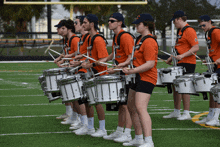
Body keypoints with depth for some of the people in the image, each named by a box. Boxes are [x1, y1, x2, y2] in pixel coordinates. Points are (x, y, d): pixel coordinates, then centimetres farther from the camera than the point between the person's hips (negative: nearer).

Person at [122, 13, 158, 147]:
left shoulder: (149, 42, -17)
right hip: (139, 77, 11)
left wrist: (132, 71, -26)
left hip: (146, 78, -11)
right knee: (131, 107, 17)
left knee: (141, 108, -21)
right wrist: (128, 68, 24)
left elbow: (150, 64, -24)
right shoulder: (141, 39, 16)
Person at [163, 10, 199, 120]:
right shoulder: (180, 31, 17)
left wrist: (182, 56, -26)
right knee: (176, 86, 12)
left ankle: (186, 113, -4)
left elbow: (196, 47, -20)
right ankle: (176, 112, 20)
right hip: (179, 63, 10)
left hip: (187, 64, -10)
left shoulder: (189, 31, -13)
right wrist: (172, 58, 18)